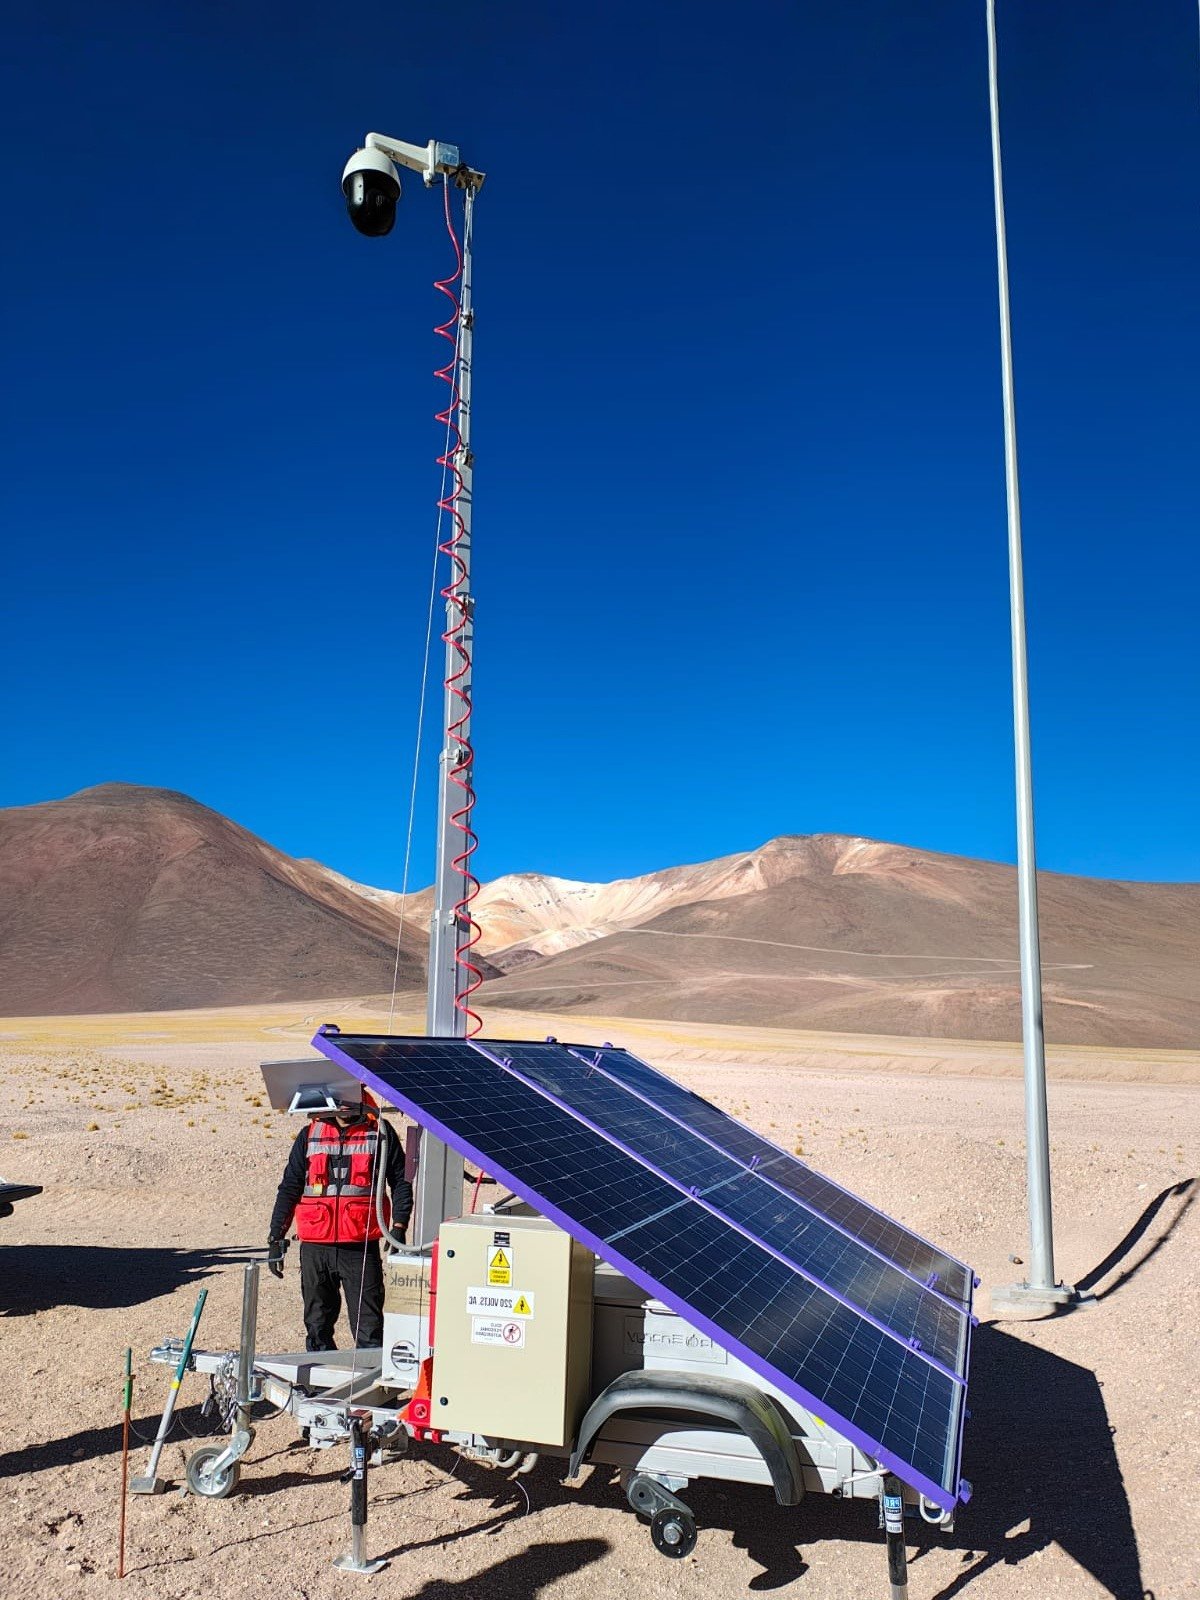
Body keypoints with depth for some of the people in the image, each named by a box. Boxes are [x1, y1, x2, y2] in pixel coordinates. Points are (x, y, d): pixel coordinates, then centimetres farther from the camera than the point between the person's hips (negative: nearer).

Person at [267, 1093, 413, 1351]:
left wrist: (398, 1228, -7)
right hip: (314, 1247, 3)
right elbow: (289, 1187, 13)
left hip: (361, 1246, -3)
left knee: (368, 1329, -3)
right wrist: (276, 1237, 7)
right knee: (317, 1327, 11)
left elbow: (400, 1182, 5)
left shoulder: (379, 1132, 4)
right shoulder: (310, 1135, 11)